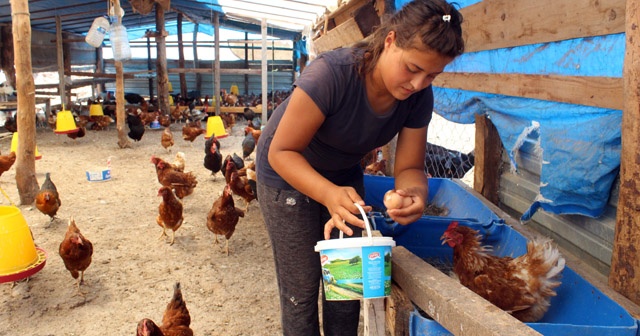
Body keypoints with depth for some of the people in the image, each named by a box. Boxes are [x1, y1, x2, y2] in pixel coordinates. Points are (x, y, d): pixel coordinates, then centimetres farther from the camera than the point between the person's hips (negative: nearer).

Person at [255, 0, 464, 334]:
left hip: (344, 175, 5)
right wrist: (329, 194, -47)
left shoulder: (419, 97, -18)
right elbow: (282, 152, -30)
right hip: (288, 176, -5)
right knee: (302, 291, -1)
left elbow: (409, 167, -11)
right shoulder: (333, 73, -35)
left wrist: (415, 192, -36)